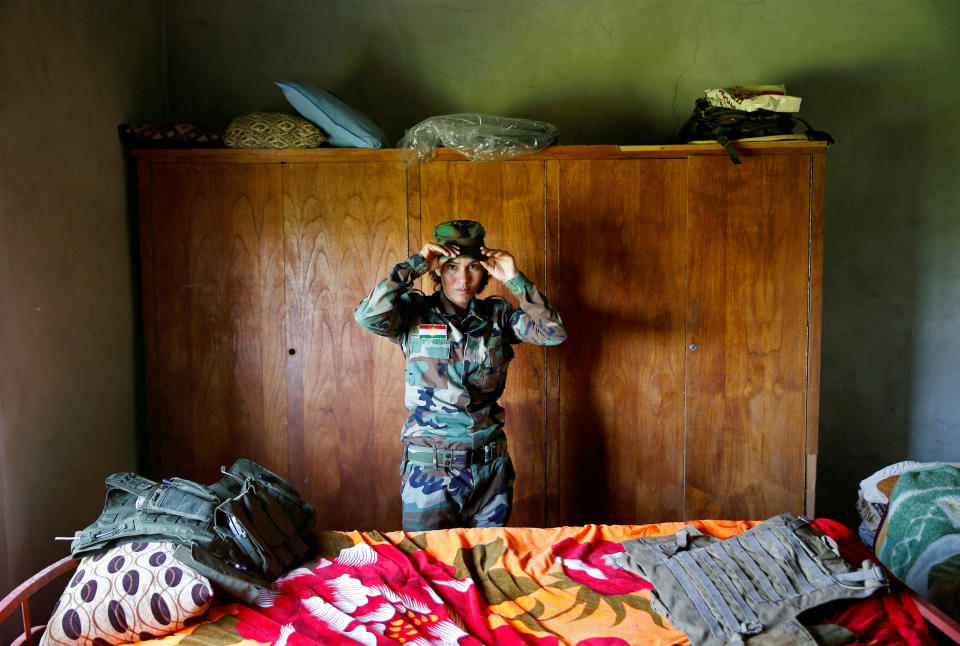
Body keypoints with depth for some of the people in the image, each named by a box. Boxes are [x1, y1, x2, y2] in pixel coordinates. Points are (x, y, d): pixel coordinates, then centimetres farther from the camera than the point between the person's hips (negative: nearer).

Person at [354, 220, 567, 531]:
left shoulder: (497, 315, 4)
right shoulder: (415, 312, -3)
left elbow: (554, 333, -8)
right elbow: (367, 316, -22)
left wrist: (515, 280, -13)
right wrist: (415, 264, -18)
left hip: (491, 469, 3)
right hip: (430, 469, -3)